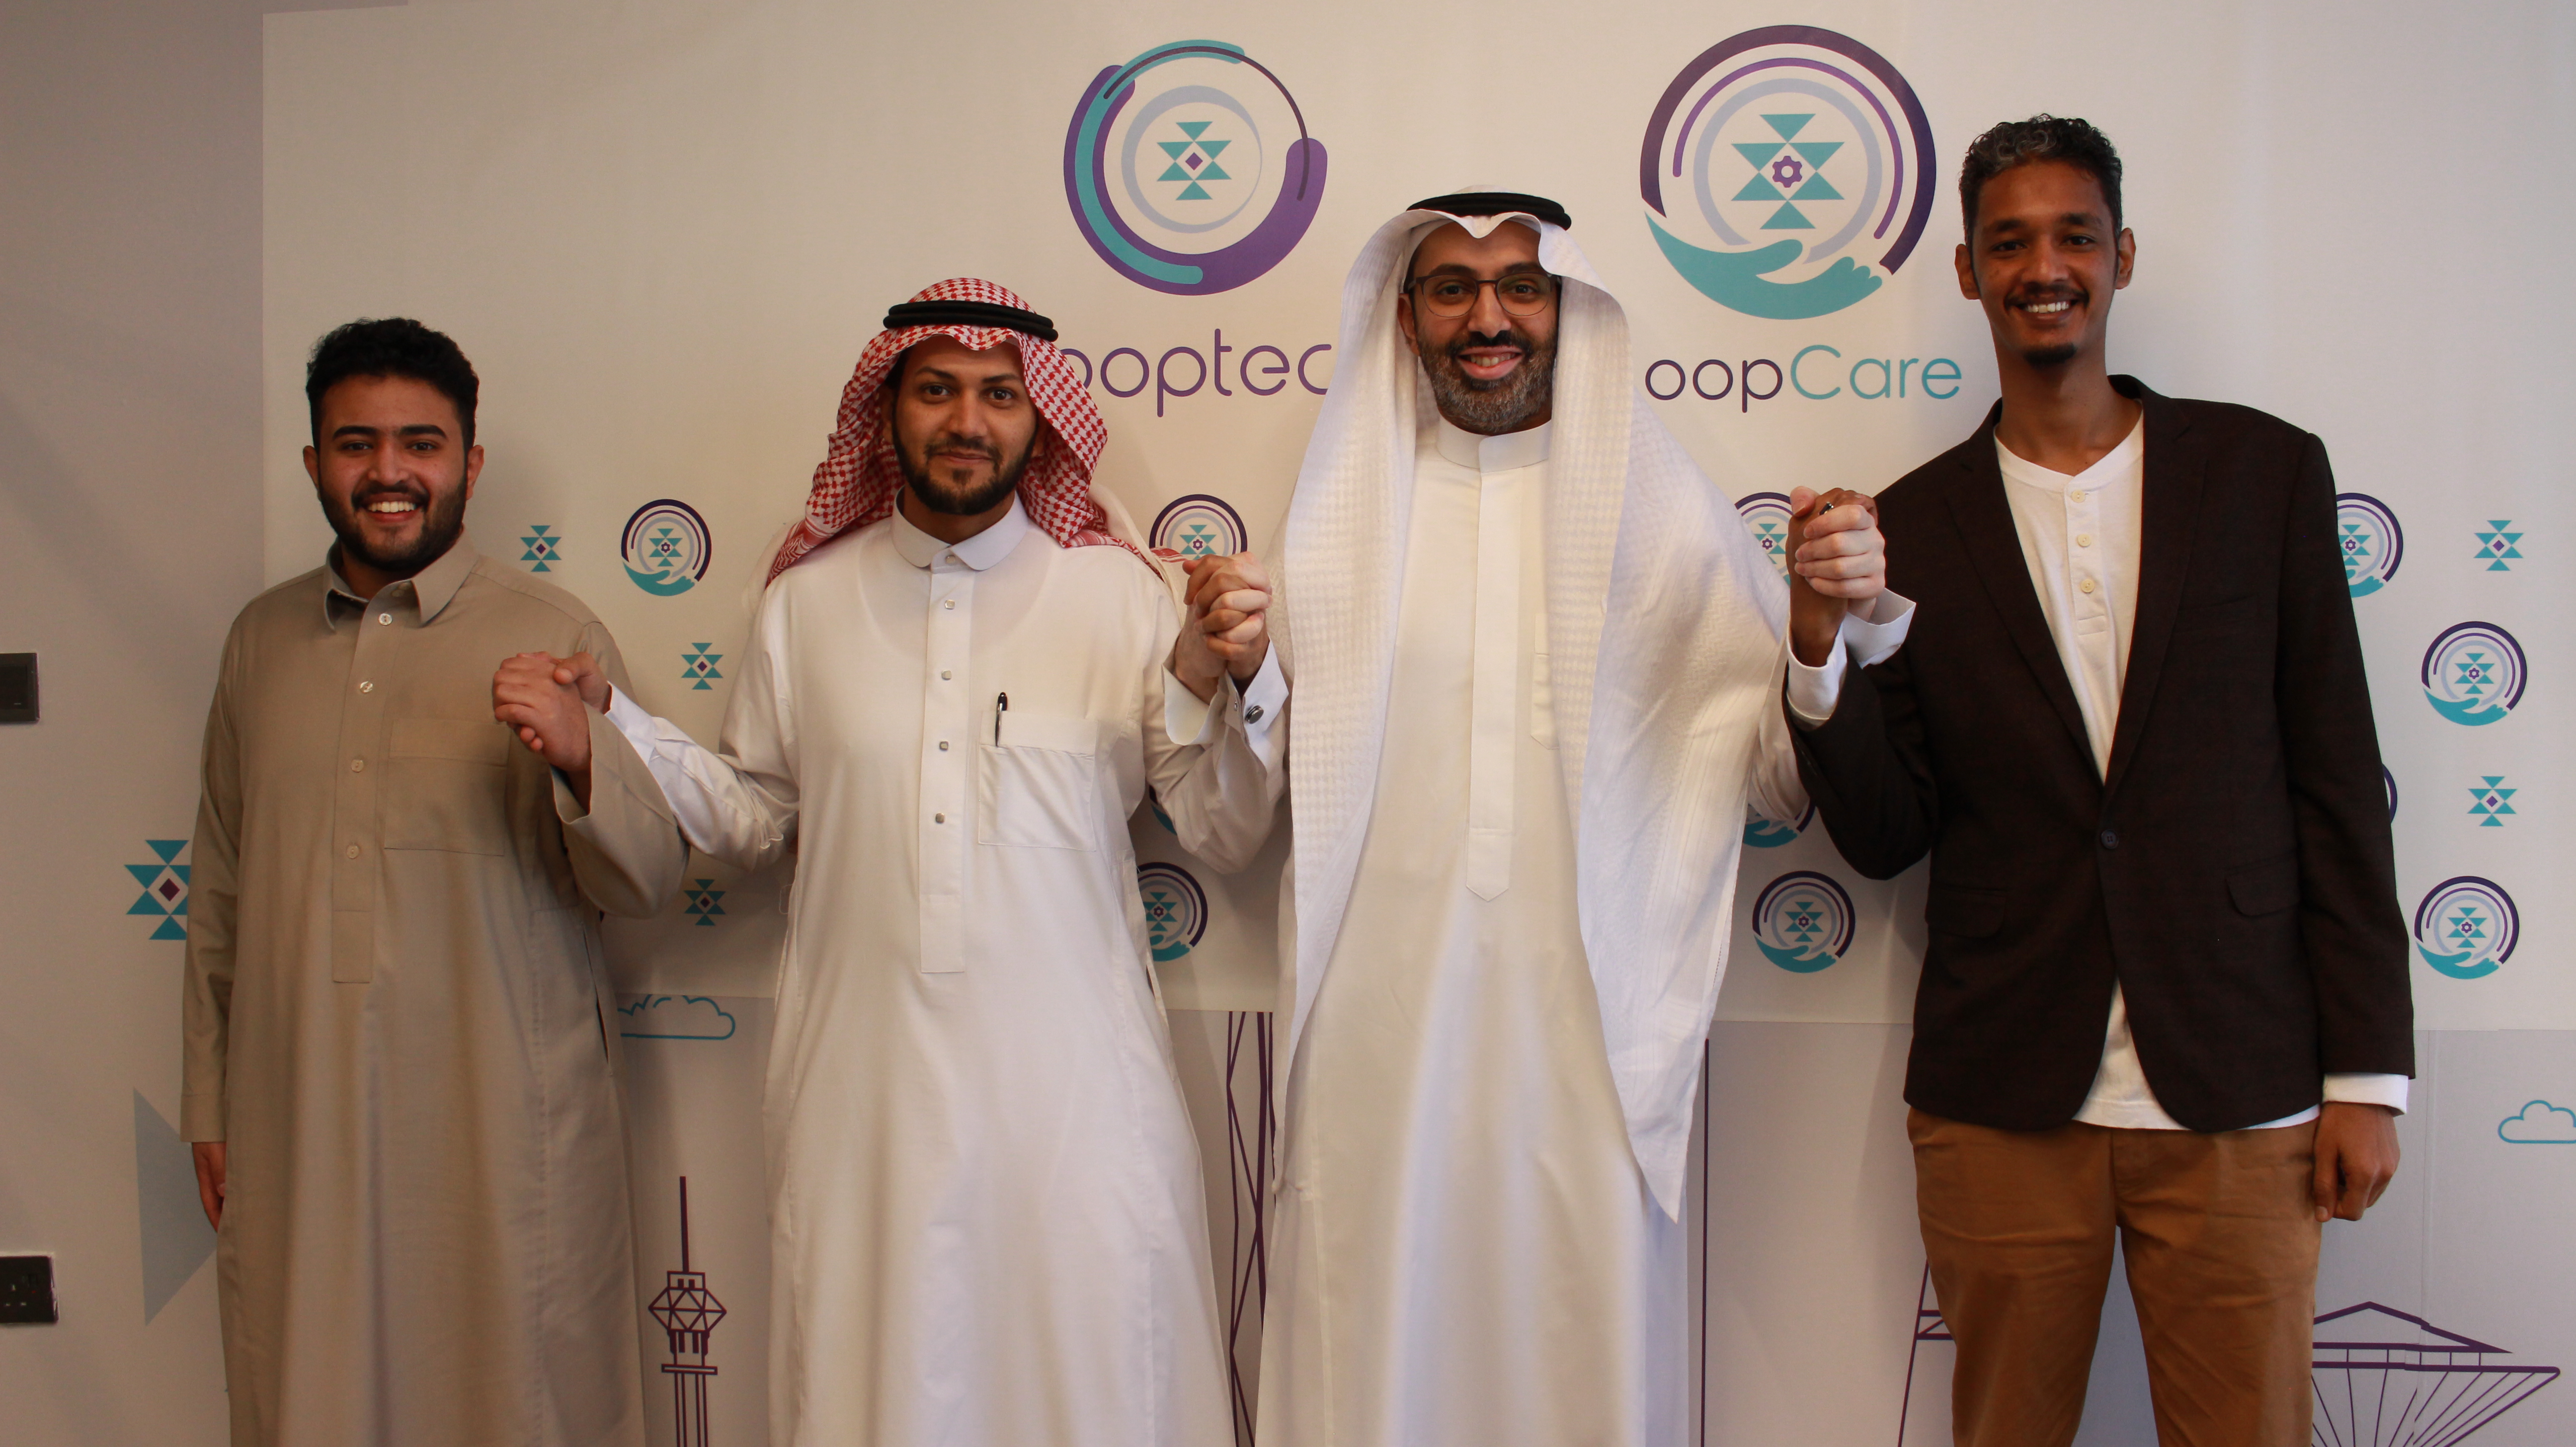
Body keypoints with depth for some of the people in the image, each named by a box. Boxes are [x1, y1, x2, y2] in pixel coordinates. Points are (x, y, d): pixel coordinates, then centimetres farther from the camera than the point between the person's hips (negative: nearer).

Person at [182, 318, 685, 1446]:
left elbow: (648, 883, -7)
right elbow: (222, 884, 16)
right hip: (298, 1124, 3)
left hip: (504, 1124, -3)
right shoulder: (261, 639, 8)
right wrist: (209, 1098, 16)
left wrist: (582, 767, -26)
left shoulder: (553, 634, -4)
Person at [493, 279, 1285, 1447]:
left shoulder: (1118, 593, 1)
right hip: (865, 1097, 2)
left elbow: (1226, 833, -1)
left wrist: (1224, 679, -17)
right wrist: (606, 738, 4)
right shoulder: (805, 602, 7)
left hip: (1071, 1090, -1)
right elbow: (755, 817, 14)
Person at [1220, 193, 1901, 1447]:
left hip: (1591, 1045, 0)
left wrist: (1821, 632, -10)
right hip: (1378, 1048, 1)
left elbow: (1780, 786, 5)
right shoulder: (1335, 516, 7)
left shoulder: (1665, 512, 5)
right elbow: (1255, 806, 9)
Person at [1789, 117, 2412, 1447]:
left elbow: (2338, 783, 3)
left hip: (2235, 1099, 0)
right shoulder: (1914, 525, 4)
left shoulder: (2266, 472, 3)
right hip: (2004, 1105, 1)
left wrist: (2367, 1072, 0)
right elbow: (1885, 840, 3)